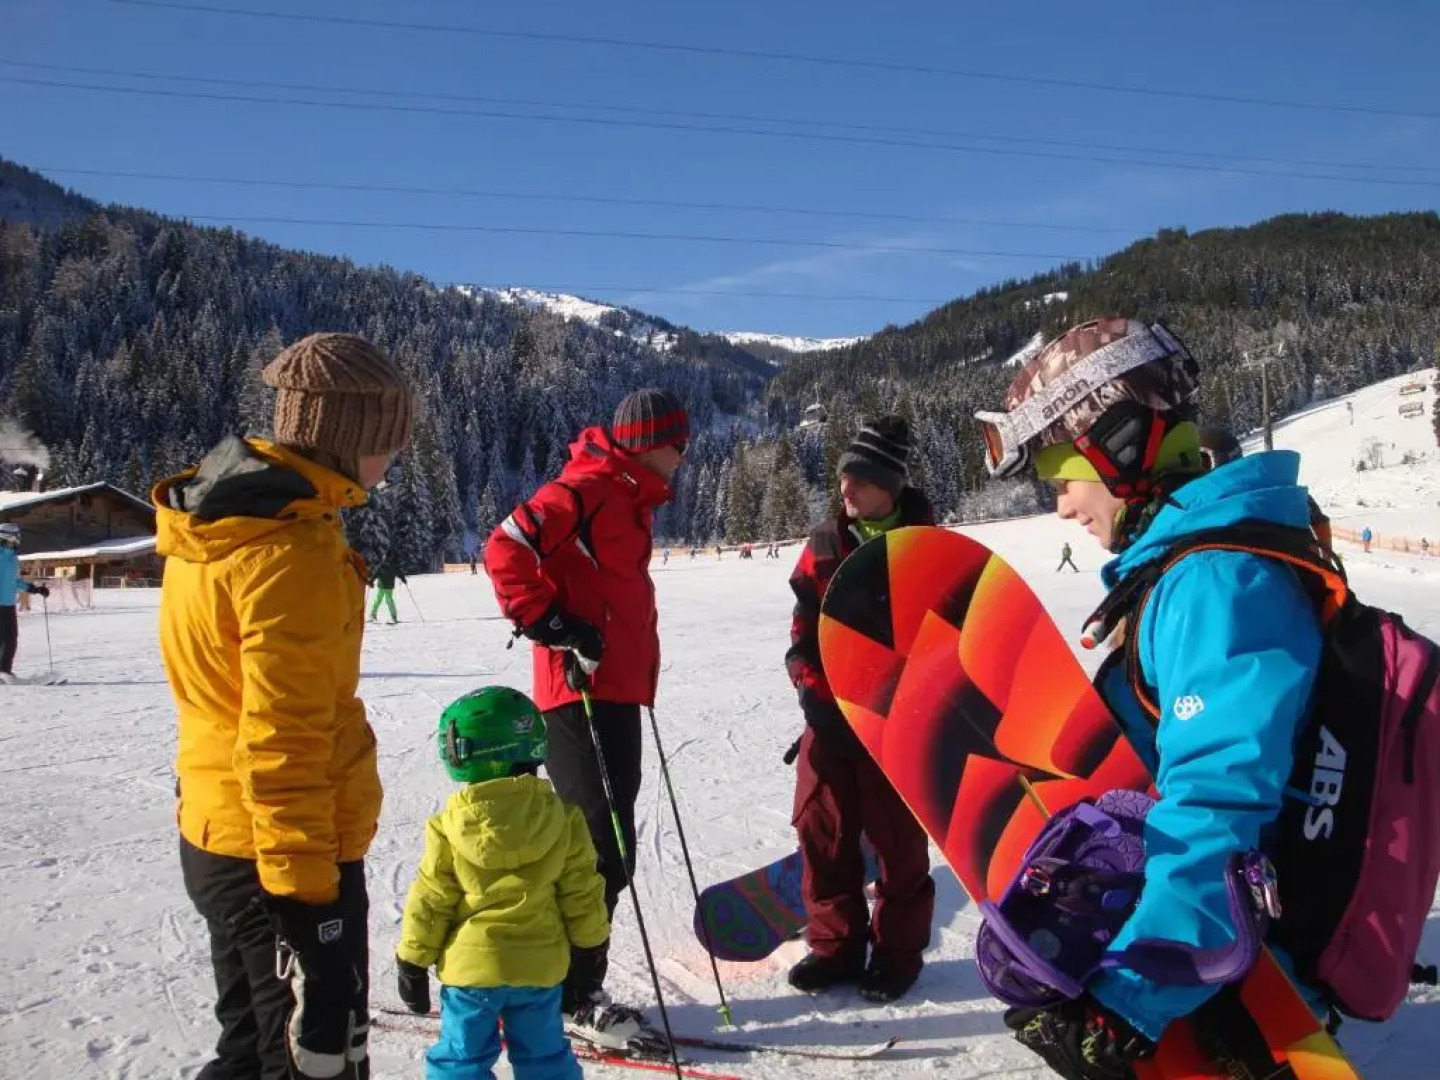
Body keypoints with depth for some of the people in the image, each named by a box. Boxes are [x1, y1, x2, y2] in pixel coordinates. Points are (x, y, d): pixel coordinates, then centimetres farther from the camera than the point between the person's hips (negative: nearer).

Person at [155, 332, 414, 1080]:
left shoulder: (214, 522, 7)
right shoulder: (290, 550, -22)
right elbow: (282, 739, -23)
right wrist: (305, 885, -18)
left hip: (216, 836, 9)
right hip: (284, 850, -9)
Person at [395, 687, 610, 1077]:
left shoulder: (450, 828, -13)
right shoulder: (561, 820, -7)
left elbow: (429, 902, -7)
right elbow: (581, 892, 0)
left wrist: (412, 962, 6)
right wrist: (589, 943, 15)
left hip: (470, 967, -2)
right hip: (541, 965, 2)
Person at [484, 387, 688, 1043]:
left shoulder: (629, 499, 20)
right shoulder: (588, 488, -11)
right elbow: (507, 550, -21)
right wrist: (553, 626, -19)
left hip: (617, 693, 10)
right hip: (582, 692, -10)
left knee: (607, 844, 13)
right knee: (601, 843, -7)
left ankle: (572, 981, 24)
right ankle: (571, 990, 4)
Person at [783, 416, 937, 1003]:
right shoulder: (825, 545, 5)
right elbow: (804, 631, 6)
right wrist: (815, 692, -8)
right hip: (829, 717, 4)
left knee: (898, 839, 6)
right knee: (822, 830, 8)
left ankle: (898, 951, 23)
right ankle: (836, 943, 24)